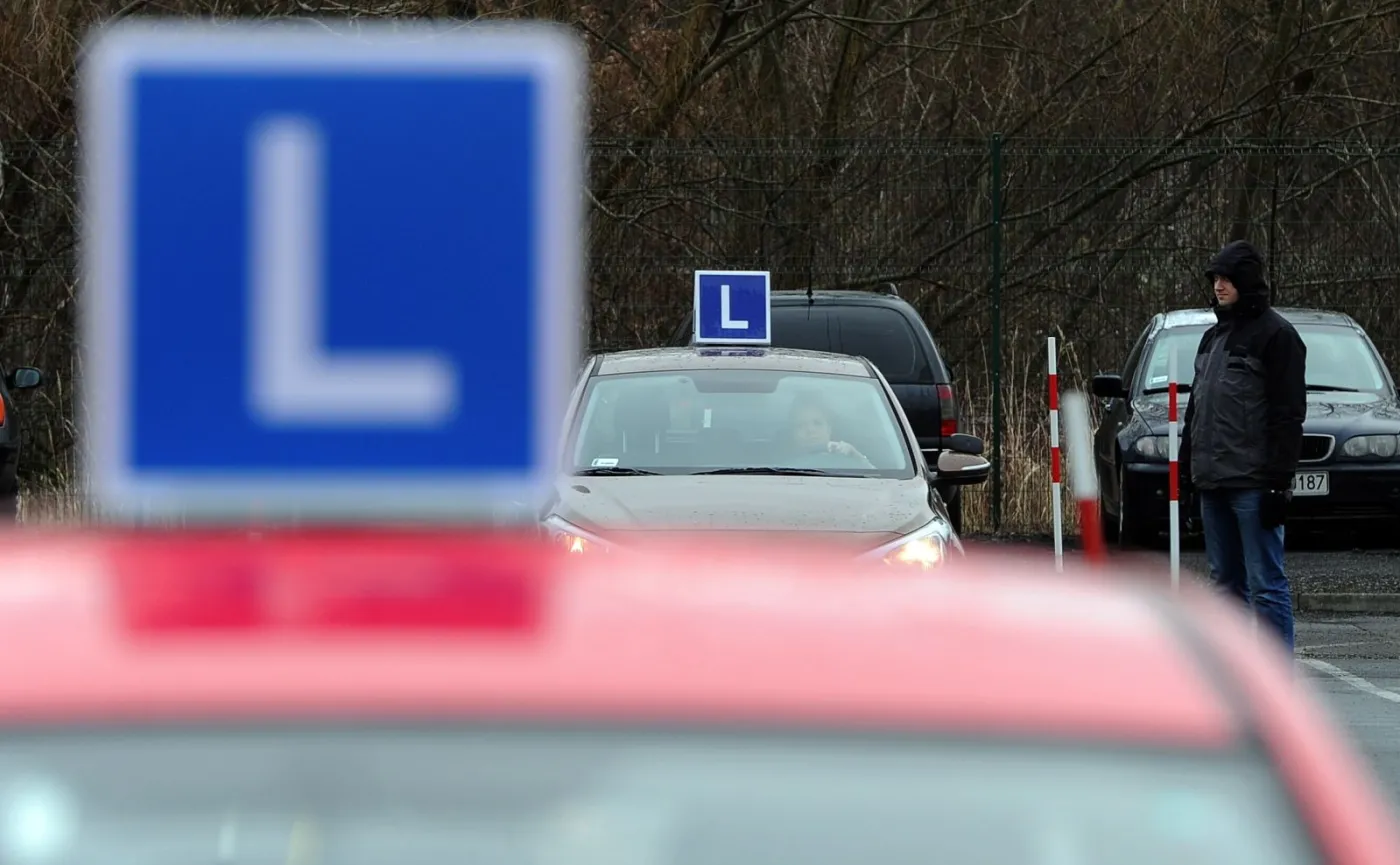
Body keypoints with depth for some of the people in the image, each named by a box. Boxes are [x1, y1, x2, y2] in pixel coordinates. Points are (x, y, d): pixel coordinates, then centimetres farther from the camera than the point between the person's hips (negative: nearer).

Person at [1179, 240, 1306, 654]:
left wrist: (1278, 481, -17)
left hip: (1253, 483, -8)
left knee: (1266, 584, -9)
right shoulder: (1213, 337, 19)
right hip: (1213, 481, 8)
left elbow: (1288, 415, -12)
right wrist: (1187, 464, 17)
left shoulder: (1275, 335, -6)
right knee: (1226, 582, 11)